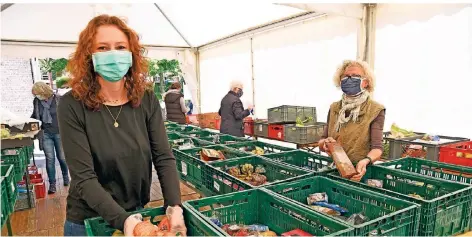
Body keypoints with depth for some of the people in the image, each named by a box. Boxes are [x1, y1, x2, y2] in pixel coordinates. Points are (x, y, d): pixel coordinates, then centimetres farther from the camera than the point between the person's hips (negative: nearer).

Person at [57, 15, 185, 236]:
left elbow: (164, 158, -10)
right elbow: (83, 177, -20)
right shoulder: (72, 105, -16)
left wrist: (174, 206, -23)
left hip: (138, 214, 3)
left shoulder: (147, 100, -8)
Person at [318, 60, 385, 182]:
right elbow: (321, 142, 11)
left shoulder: (375, 110, -3)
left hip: (360, 172, -3)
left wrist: (366, 160, -29)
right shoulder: (334, 108, 8)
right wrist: (325, 142, -11)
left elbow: (377, 147, -10)